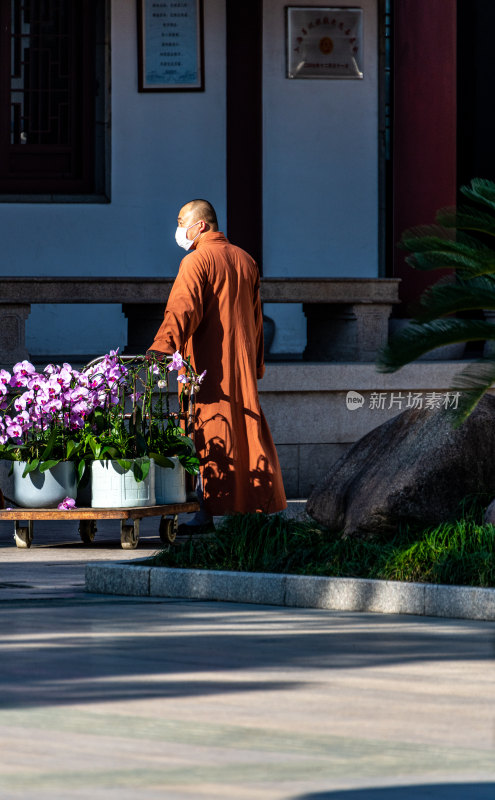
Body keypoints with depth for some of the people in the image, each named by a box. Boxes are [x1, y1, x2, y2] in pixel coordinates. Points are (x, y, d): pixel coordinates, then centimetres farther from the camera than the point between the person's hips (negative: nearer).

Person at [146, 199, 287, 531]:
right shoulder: (245, 260, 14)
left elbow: (183, 307, -25)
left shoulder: (197, 261, -9)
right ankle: (257, 503, 14)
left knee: (206, 434, -7)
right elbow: (256, 318, 20)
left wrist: (162, 345, -36)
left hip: (207, 363, -7)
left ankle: (206, 510, -12)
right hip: (242, 364, 7)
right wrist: (256, 364, 26)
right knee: (246, 430, 12)